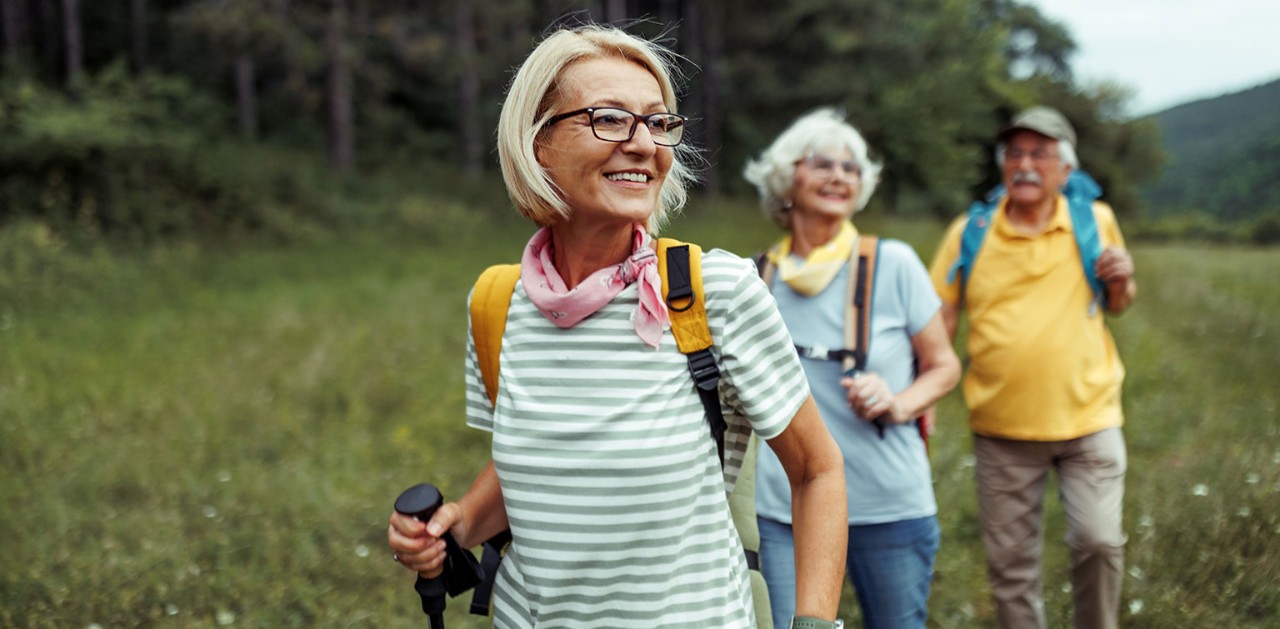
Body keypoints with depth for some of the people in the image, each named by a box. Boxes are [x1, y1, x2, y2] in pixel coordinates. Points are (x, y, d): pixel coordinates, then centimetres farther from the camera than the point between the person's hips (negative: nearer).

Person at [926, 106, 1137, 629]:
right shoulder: (970, 232, 0)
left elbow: (1117, 305, 16)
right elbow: (938, 320, 0)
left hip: (1088, 416, 0)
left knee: (1099, 542, -7)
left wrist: (1122, 282, -8)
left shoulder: (1096, 221, 3)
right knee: (1010, 562, 9)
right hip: (1001, 428, 0)